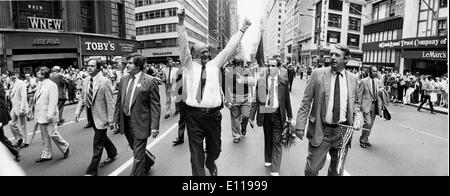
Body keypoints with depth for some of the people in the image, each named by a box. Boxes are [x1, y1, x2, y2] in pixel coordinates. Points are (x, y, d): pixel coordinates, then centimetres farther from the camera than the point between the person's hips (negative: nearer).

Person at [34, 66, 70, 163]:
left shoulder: (51, 85, -14)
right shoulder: (40, 84, 12)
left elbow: (53, 102, -19)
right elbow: (37, 99, 18)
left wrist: (50, 115, -23)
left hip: (48, 116, -8)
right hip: (41, 115, 9)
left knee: (52, 134, -3)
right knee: (44, 136, 14)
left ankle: (65, 147, 18)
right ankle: (46, 155, 23)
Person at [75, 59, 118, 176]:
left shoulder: (105, 82, -18)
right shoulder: (86, 80, 3)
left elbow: (110, 103, -17)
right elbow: (82, 97, 12)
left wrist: (111, 120, -17)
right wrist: (78, 111, -1)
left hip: (101, 117, -7)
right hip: (92, 116, 7)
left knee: (97, 145, 1)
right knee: (102, 137, 25)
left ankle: (92, 171, 13)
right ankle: (112, 153, 49)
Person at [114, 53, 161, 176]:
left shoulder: (150, 81, -13)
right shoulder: (123, 80, 6)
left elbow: (155, 106, -14)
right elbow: (119, 101, 12)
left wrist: (154, 126, -17)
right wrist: (117, 119, 10)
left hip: (140, 123, -6)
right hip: (126, 122, 7)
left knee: (138, 155, 3)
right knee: (135, 149, 24)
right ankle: (149, 160, 51)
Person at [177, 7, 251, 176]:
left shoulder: (215, 64, 10)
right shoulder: (189, 66, 5)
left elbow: (230, 48, 8)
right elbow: (183, 45, -5)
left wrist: (242, 30, 6)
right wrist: (181, 23, -16)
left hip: (213, 113, 3)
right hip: (194, 114, -2)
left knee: (215, 147, 20)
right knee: (196, 152, 2)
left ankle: (211, 163, 51)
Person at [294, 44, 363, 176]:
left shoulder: (353, 79, 4)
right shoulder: (318, 74, -6)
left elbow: (355, 102, 17)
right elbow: (306, 102, -6)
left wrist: (358, 116, -3)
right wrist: (300, 125, -11)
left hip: (342, 131, 4)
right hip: (320, 130, -3)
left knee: (338, 168, 20)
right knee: (312, 168, 3)